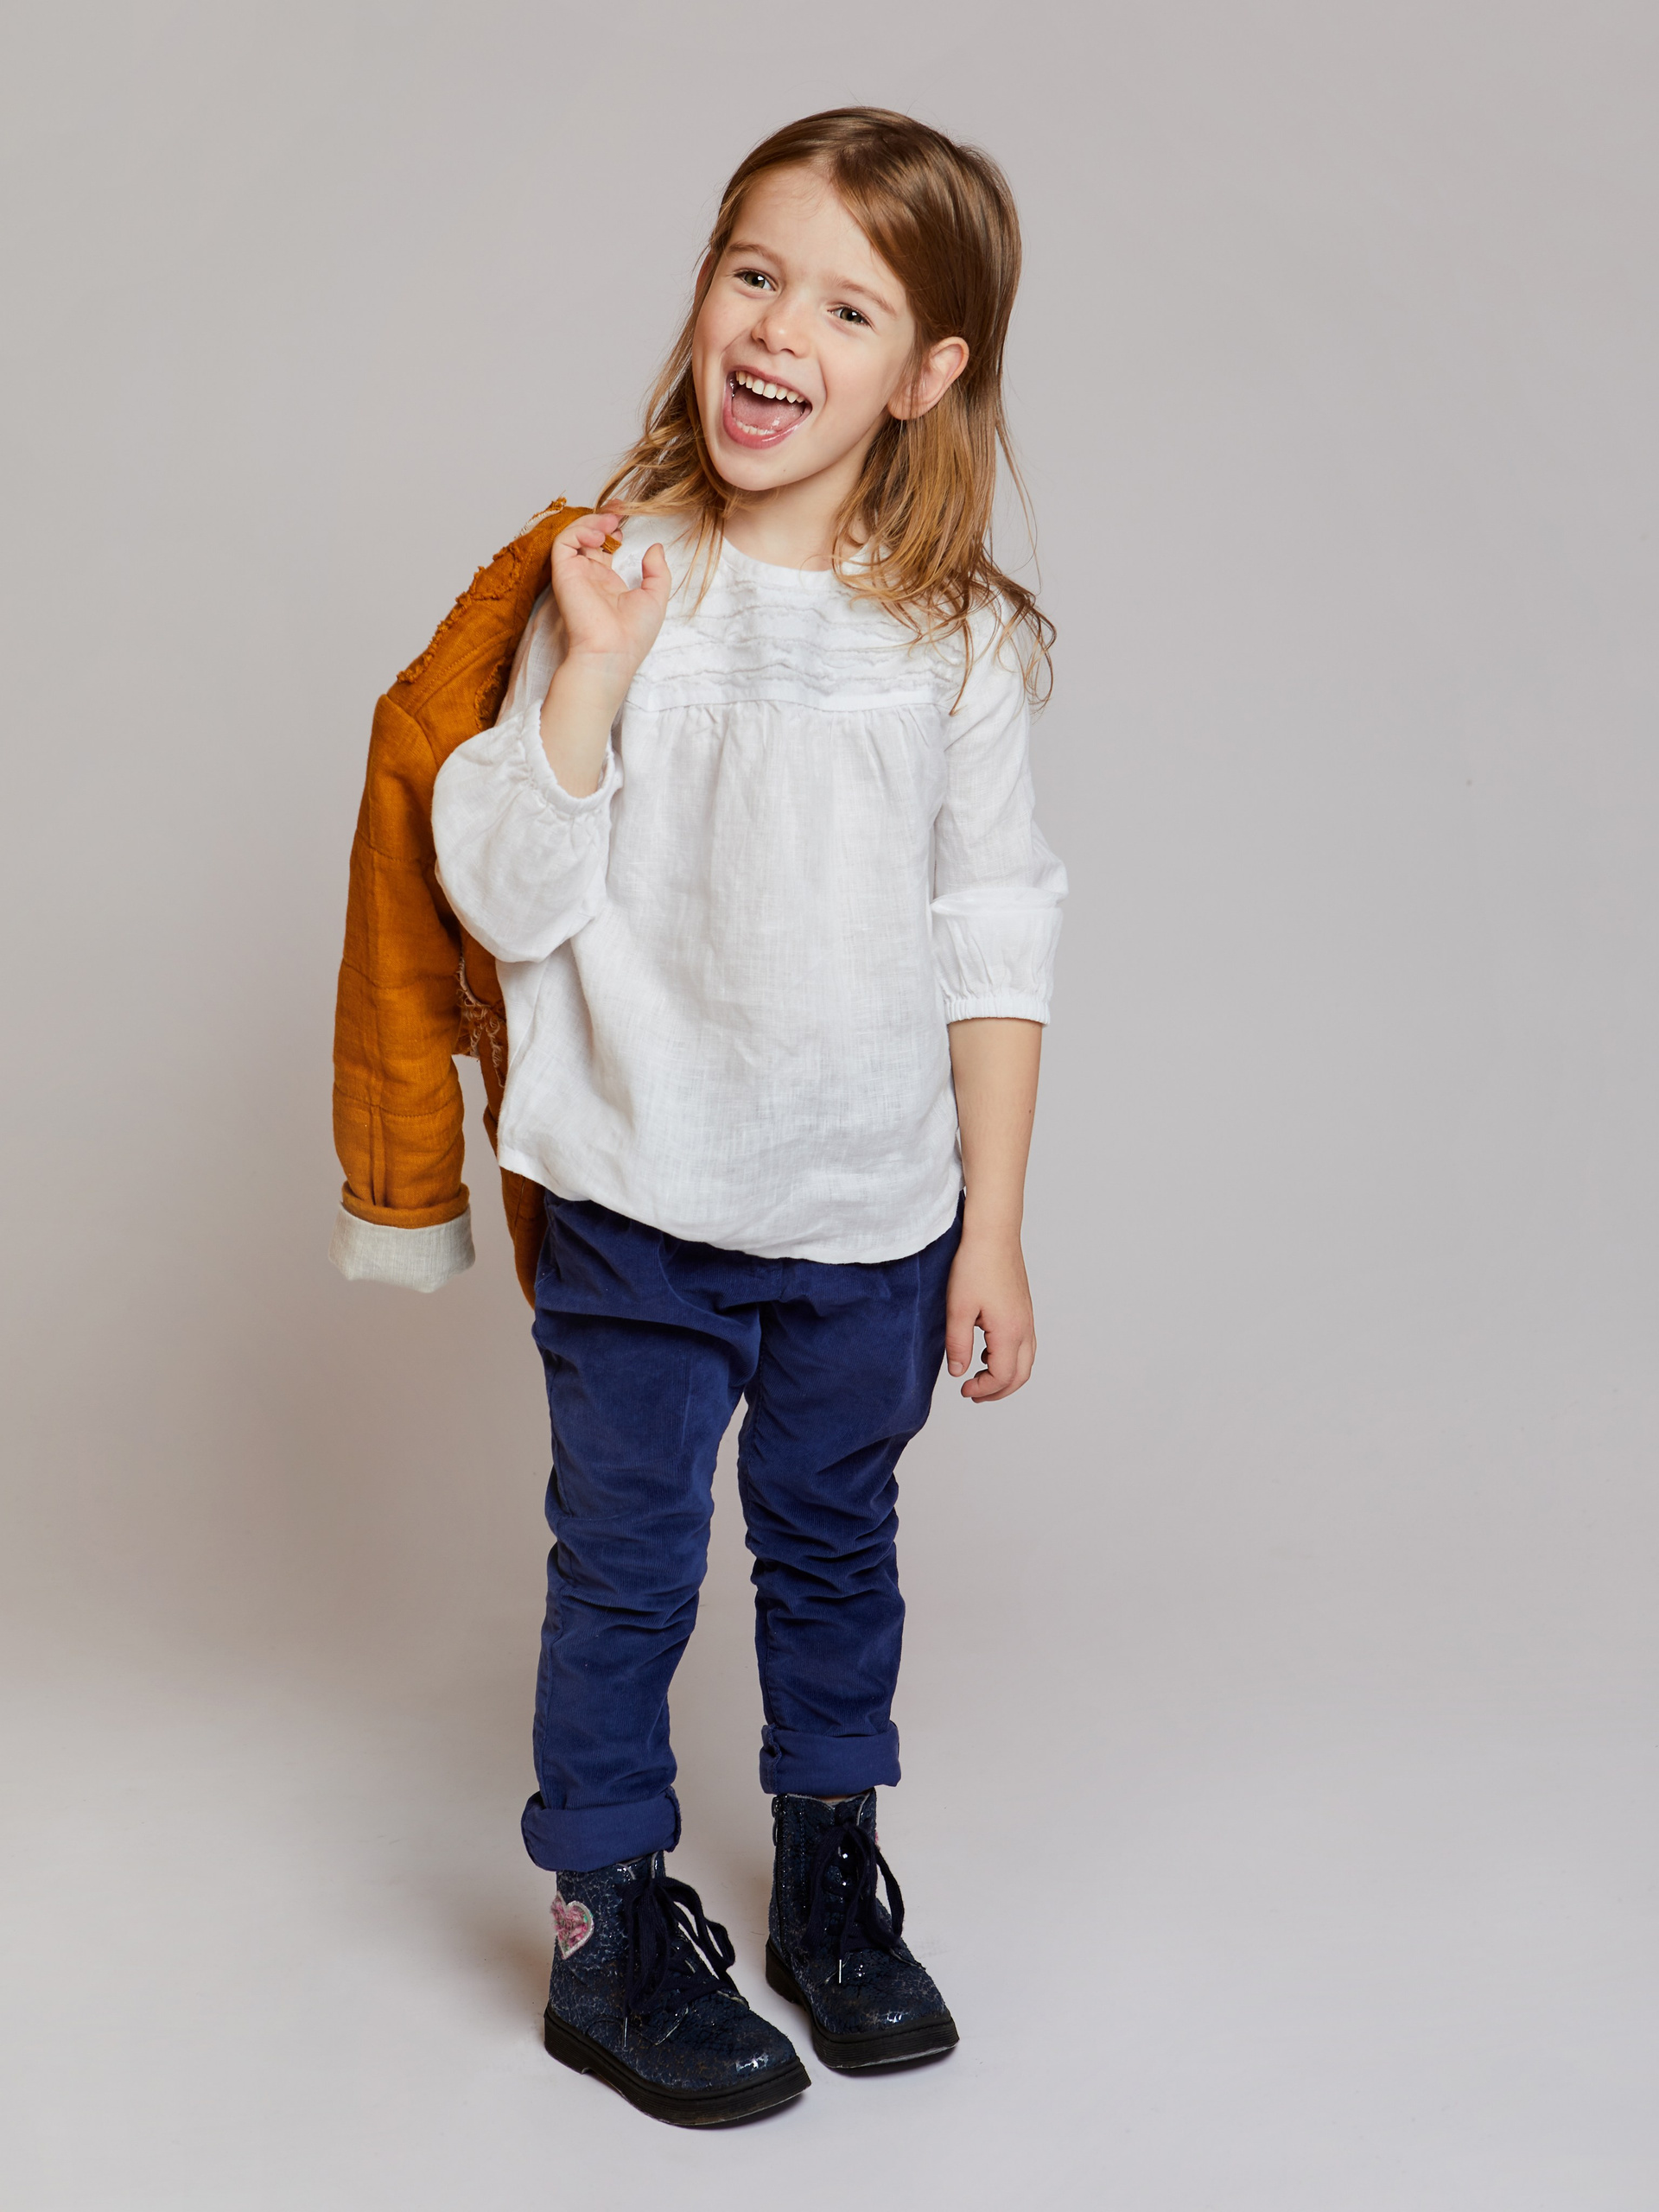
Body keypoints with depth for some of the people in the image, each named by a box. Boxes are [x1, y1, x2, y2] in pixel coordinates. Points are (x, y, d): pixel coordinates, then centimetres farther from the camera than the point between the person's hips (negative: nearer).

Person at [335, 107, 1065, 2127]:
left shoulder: (956, 639, -2)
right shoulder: (617, 585, -6)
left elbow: (992, 952, 1)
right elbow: (510, 900, -10)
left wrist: (993, 1235, 1)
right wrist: (593, 669, -21)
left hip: (875, 1219, 2)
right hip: (640, 1210, -1)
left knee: (834, 1542, 18)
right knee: (624, 1564, 8)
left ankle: (829, 1876, 38)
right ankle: (612, 1933, 26)